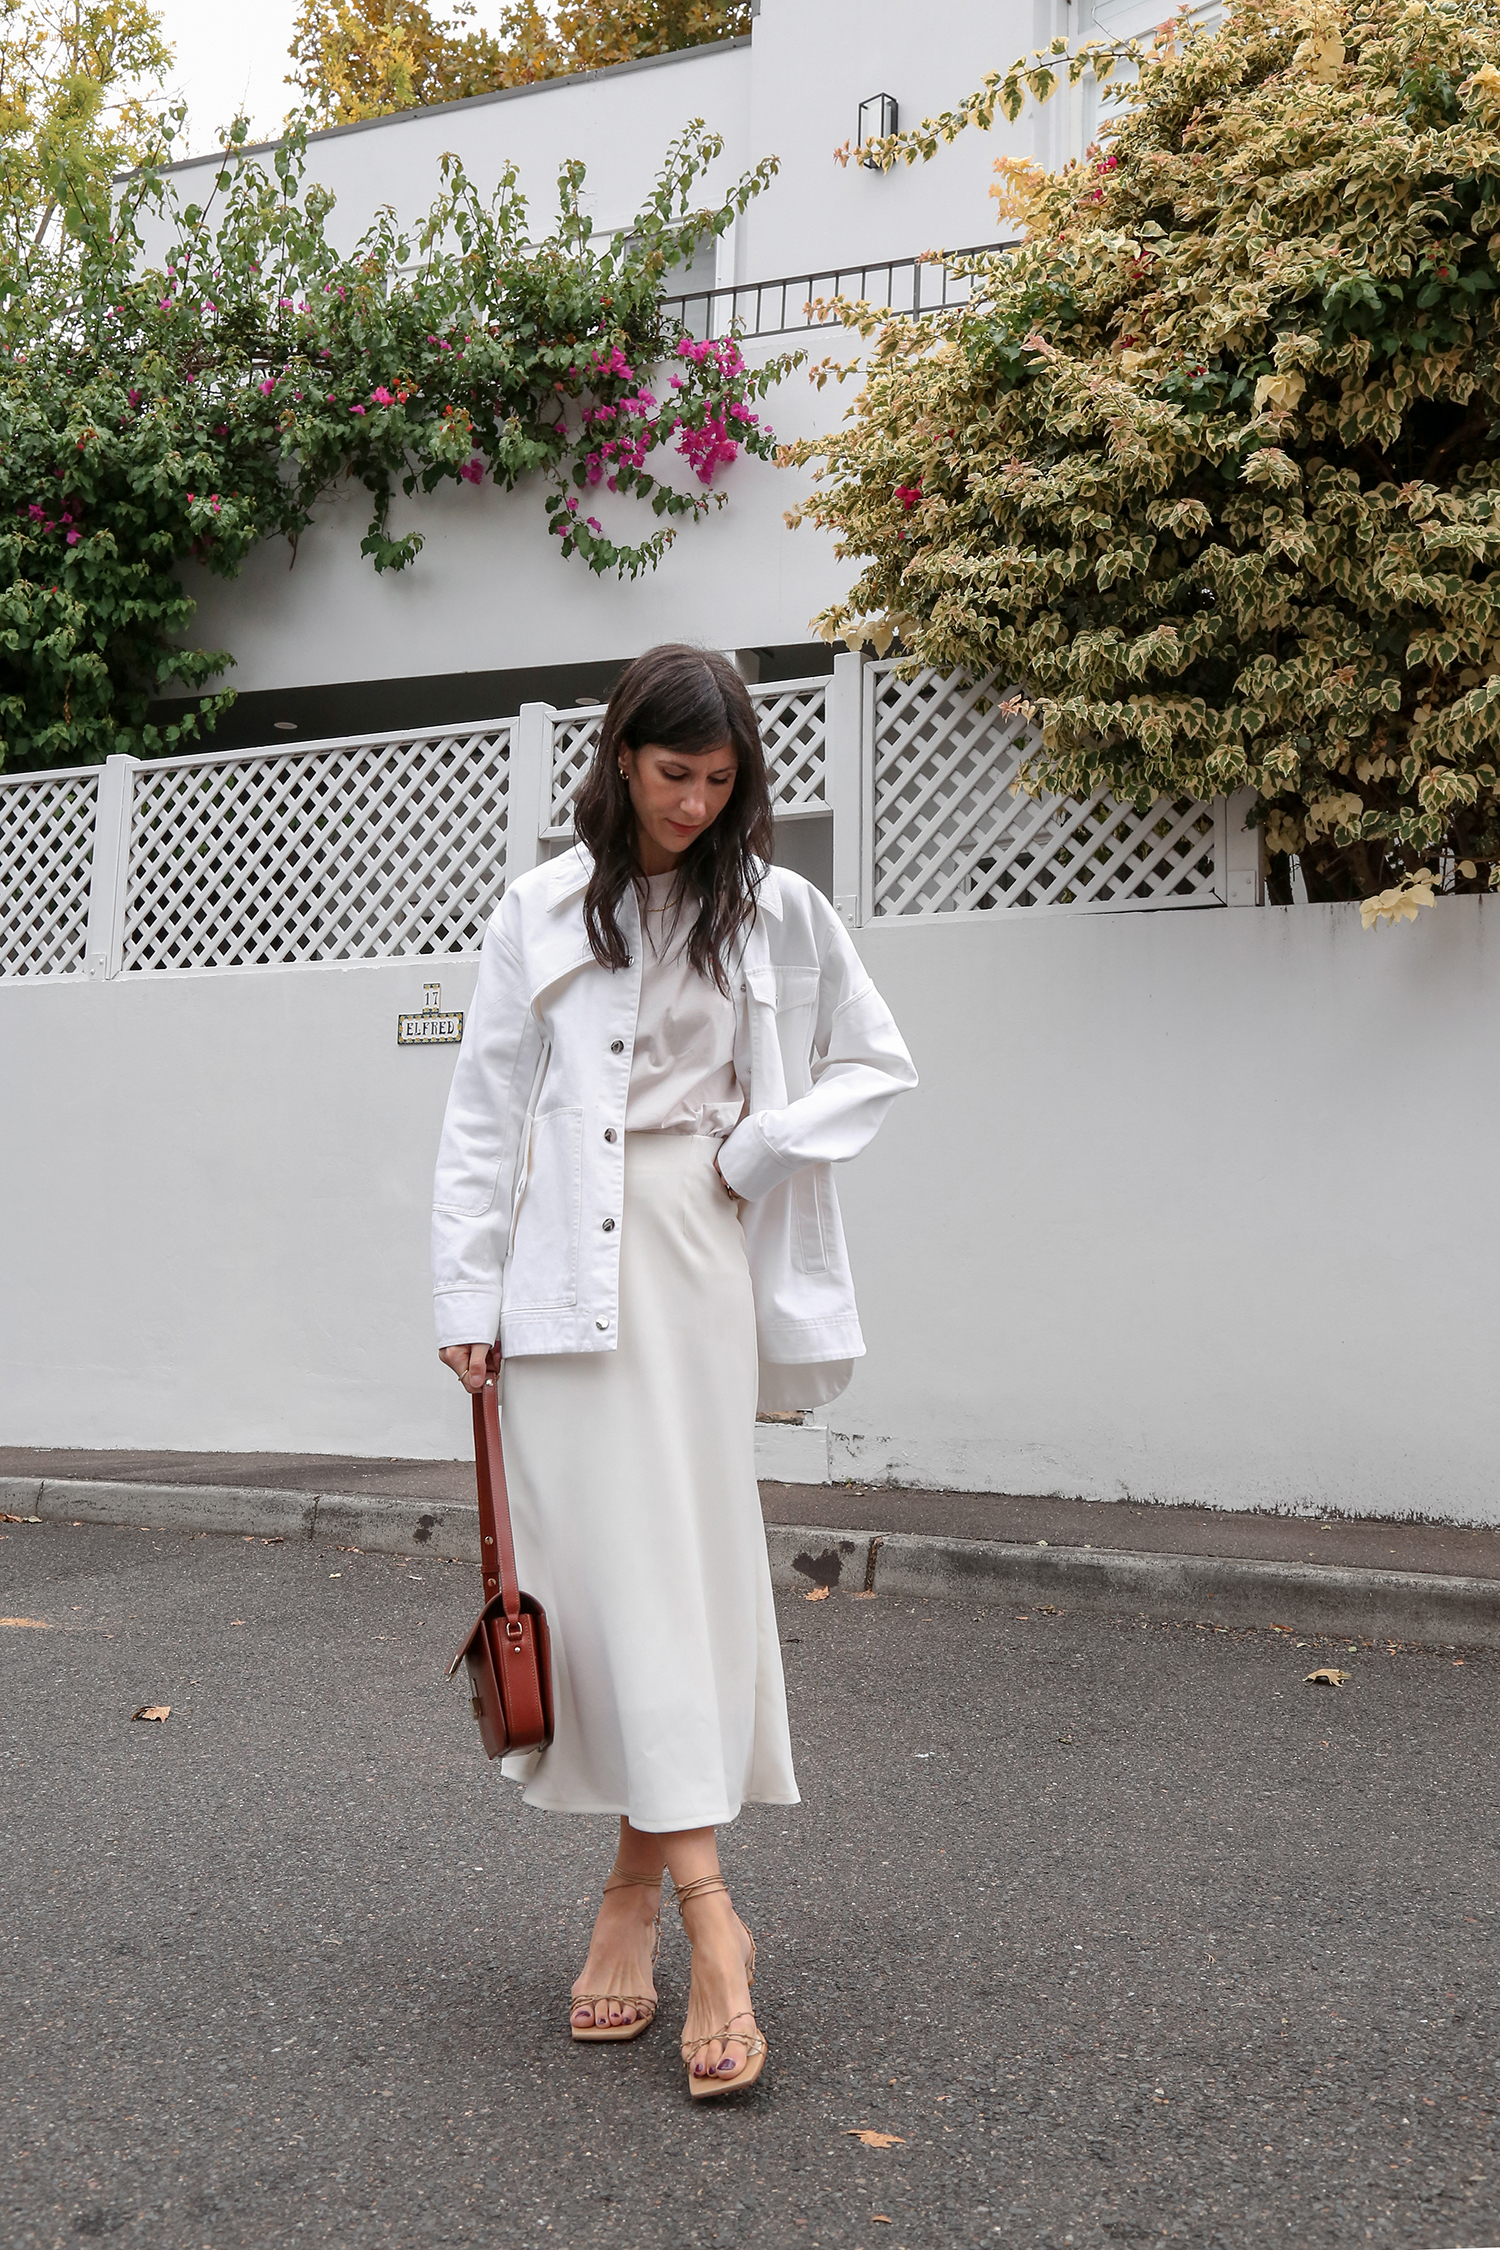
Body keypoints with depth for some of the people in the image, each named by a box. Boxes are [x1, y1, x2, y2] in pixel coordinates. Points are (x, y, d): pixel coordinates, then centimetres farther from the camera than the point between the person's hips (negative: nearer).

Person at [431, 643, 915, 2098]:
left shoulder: (778, 913, 7)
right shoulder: (541, 912, 7)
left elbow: (875, 1065, 15)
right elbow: (483, 1114, 7)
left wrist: (770, 1146, -1)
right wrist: (467, 1294, 2)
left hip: (701, 1256, 0)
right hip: (567, 1264, 0)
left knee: (685, 1556, -2)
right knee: (599, 1560, -4)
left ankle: (638, 1884, 9)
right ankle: (706, 1915, 3)